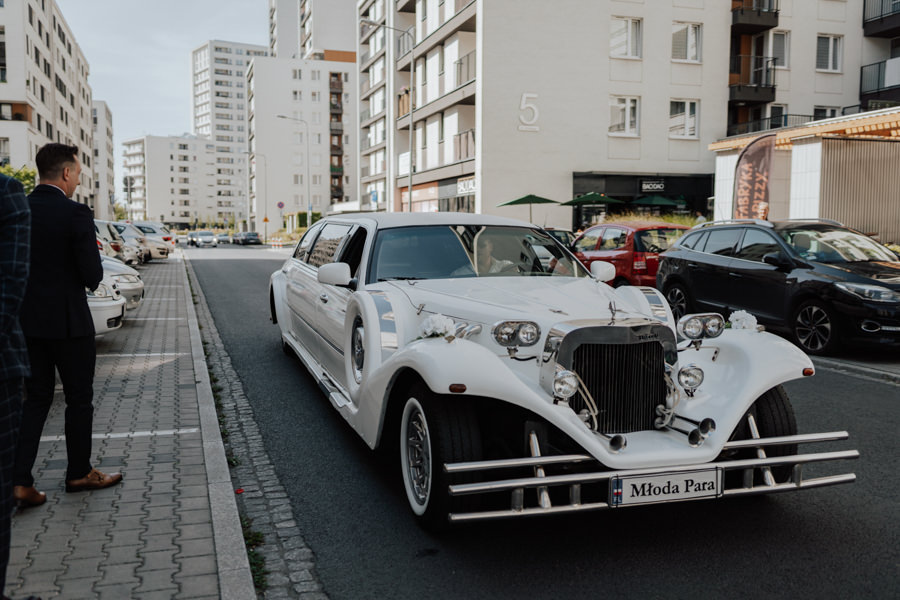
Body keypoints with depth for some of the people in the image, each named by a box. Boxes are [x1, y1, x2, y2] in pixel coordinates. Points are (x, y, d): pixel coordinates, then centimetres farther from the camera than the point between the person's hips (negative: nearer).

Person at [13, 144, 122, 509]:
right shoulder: (76, 214, -15)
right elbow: (92, 276, -16)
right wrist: (91, 277, 6)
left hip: (28, 323, 6)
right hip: (68, 321, -5)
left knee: (36, 399, 14)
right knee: (79, 398, 10)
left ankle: (19, 482, 8)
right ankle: (79, 473, 23)